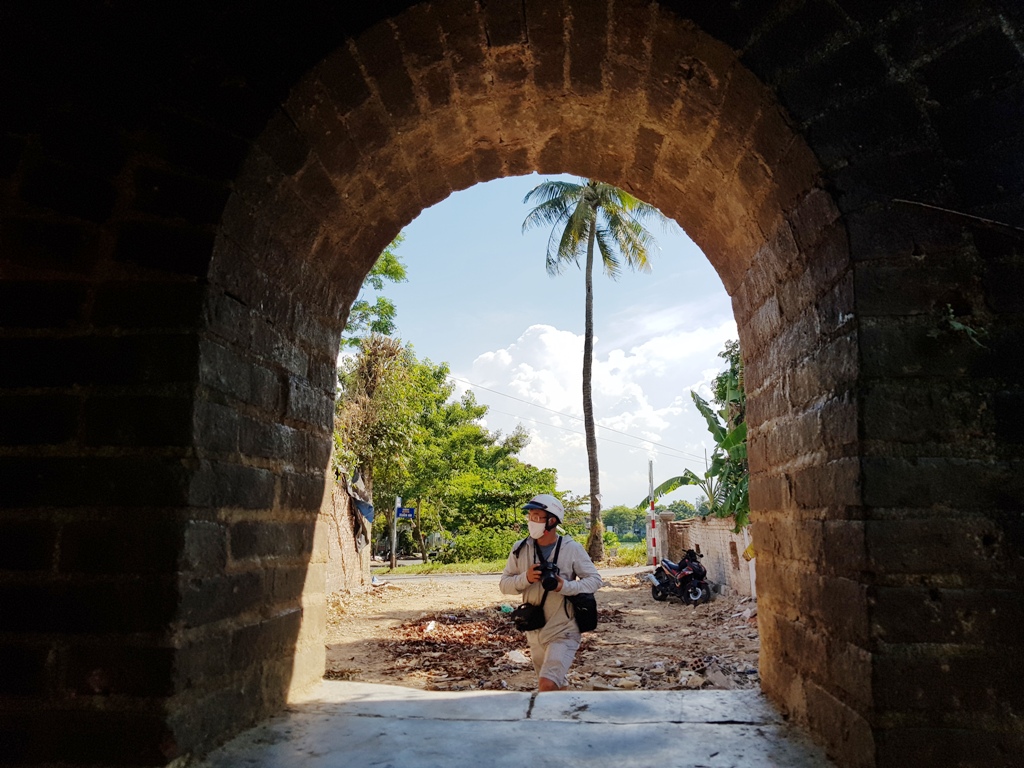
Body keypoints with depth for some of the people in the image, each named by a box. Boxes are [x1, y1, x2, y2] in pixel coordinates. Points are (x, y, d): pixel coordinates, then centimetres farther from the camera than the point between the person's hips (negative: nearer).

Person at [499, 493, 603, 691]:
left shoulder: (572, 549, -11)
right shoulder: (520, 549, -2)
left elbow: (595, 580, -8)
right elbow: (505, 584, 0)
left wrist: (564, 586, -24)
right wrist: (525, 578, -21)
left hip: (564, 632, -4)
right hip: (534, 632, 4)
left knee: (547, 684, -20)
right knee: (556, 685, 21)